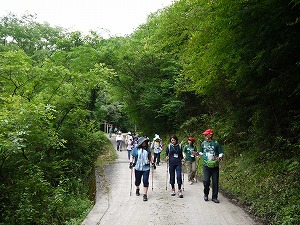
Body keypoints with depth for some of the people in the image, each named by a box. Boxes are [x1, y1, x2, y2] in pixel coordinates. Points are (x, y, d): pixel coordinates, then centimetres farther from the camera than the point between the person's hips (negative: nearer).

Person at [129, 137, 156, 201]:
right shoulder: (135, 149, 0)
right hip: (138, 168, 0)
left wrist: (153, 163, 12)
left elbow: (150, 157, 17)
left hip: (146, 168, 1)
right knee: (137, 180, 13)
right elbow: (132, 156, 2)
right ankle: (137, 189, 44)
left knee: (145, 181, -6)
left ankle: (145, 195, 2)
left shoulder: (147, 149, 7)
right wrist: (131, 163, -11)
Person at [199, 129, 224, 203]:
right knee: (206, 181, -7)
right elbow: (201, 153, 21)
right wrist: (197, 153, 1)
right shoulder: (203, 143, 7)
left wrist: (219, 158, -19)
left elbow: (221, 153, 1)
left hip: (215, 166, -1)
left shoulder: (216, 143, -2)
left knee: (215, 182, 3)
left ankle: (214, 197, 17)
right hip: (206, 166, 1)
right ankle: (206, 195, 18)